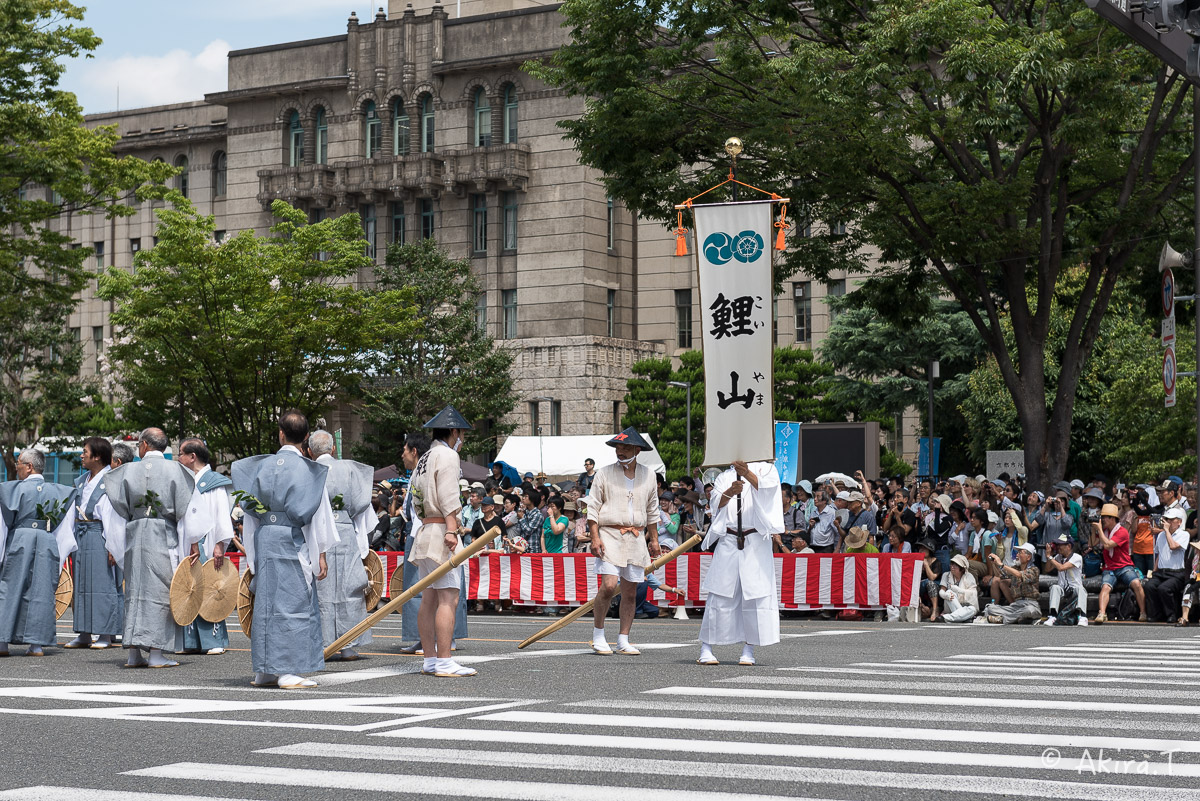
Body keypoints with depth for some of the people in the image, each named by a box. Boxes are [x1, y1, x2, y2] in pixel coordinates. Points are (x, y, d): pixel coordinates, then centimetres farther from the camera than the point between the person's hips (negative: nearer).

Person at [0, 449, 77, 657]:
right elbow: (65, 526, 11)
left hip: (19, 540, -3)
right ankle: (36, 644, 3)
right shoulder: (57, 491, 8)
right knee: (41, 591, 7)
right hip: (48, 544, 3)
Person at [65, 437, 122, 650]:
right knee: (82, 583, 8)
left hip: (101, 535, -8)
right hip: (81, 535, 8)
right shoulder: (81, 481, 17)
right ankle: (84, 635, 13)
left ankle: (106, 635, 0)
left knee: (103, 583, -5)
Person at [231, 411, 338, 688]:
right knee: (294, 601, 0)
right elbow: (316, 514, -9)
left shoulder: (262, 465, 4)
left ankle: (265, 671, 16)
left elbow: (248, 504, 7)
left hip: (264, 538, 5)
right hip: (293, 540, -4)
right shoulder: (308, 470, -8)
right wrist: (321, 554, -5)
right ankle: (287, 671, -4)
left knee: (266, 601, 11)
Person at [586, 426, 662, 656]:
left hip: (636, 538, 4)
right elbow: (593, 508, 1)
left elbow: (652, 510, 19)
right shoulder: (604, 473, 1)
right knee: (608, 585, -17)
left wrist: (654, 539, 15)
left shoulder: (648, 475, 11)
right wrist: (595, 538, -8)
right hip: (609, 534, -3)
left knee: (630, 592, 4)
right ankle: (597, 635, 0)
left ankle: (623, 641, 11)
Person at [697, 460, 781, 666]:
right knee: (720, 594, -4)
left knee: (755, 594, -5)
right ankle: (706, 648, -2)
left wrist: (748, 474, -29)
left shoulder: (765, 469, 11)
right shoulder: (725, 476, 16)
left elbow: (768, 487, -11)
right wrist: (730, 492, -23)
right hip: (728, 542, 1)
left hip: (756, 543, -1)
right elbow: (717, 502, -1)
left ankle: (748, 650, 1)